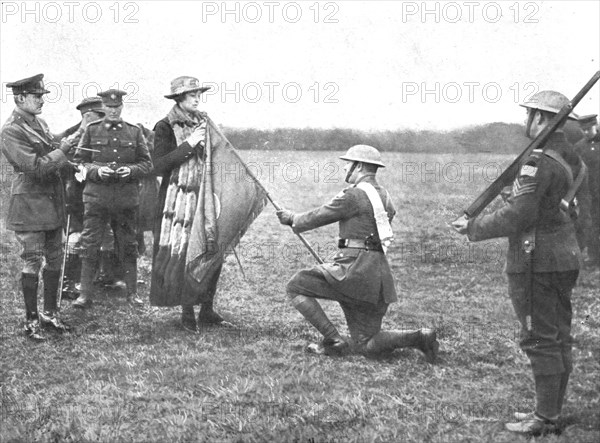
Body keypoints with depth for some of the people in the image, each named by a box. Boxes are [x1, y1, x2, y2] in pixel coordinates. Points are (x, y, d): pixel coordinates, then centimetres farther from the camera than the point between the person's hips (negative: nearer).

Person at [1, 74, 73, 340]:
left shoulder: (39, 124, 12)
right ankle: (31, 320, 10)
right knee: (32, 263, -1)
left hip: (52, 202, 8)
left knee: (55, 260, 12)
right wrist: (63, 150, -15)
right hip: (30, 204, -8)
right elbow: (36, 167, -21)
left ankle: (50, 312, 25)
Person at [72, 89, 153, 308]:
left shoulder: (134, 132, 7)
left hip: (126, 198, 1)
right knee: (90, 245, -2)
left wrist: (131, 170, -12)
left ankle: (132, 292, 19)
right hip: (96, 197, -1)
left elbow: (147, 164, 7)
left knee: (128, 245, 8)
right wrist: (96, 170, -14)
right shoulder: (91, 130, 4)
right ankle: (85, 294, 5)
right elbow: (79, 161, 4)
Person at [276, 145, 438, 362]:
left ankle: (333, 341, -4)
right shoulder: (383, 195, 20)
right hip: (378, 273, 9)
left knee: (296, 287, -1)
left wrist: (293, 218, 18)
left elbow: (319, 217, -1)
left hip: (356, 267, -9)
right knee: (365, 345, 13)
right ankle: (419, 337, -3)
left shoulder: (355, 195, -9)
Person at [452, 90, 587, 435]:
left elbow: (517, 217, -21)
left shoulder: (539, 161, -19)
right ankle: (553, 410, 24)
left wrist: (472, 227, -10)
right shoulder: (572, 157, 9)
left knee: (540, 340, -3)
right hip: (566, 256, 9)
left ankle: (546, 418, 3)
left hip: (537, 261, -9)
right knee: (560, 337, 14)